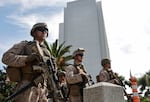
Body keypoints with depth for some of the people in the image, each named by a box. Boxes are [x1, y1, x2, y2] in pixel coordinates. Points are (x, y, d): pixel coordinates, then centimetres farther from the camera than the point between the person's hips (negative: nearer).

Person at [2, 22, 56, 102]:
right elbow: (6, 57, -4)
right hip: (26, 88, -5)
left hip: (42, 91, 6)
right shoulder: (24, 45, 10)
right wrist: (27, 58, -17)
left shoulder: (47, 52, 24)